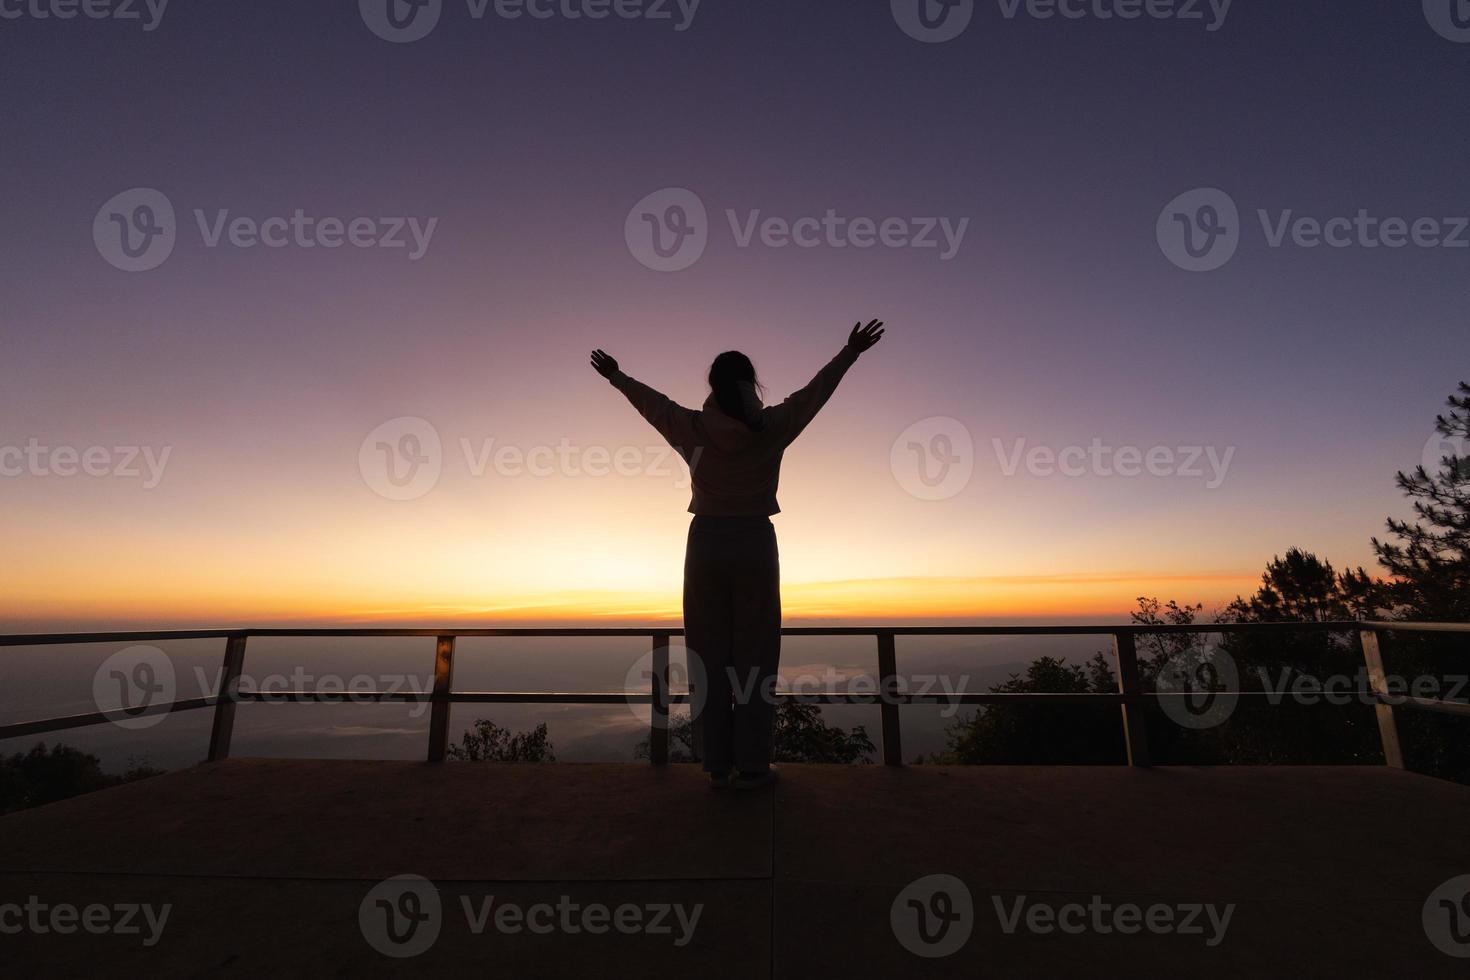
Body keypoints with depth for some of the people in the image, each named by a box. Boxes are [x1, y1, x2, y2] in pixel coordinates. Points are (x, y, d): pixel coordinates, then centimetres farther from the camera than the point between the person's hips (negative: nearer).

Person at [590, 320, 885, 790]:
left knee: (709, 656, 8)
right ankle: (751, 765, 11)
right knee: (755, 656, 5)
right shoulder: (771, 426, -3)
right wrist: (850, 352, 22)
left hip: (706, 544, 2)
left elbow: (652, 402, 17)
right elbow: (814, 391, 8)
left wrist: (616, 377, 36)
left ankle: (717, 764, 15)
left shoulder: (692, 428, 1)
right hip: (754, 544, -2)